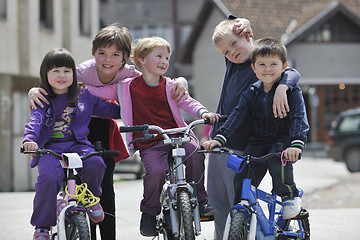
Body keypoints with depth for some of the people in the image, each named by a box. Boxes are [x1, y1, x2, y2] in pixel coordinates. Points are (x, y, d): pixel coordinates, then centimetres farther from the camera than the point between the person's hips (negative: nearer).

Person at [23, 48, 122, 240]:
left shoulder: (83, 95, 11)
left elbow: (107, 109, 20)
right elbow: (35, 120, -13)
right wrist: (29, 139, -33)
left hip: (77, 145, 2)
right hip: (49, 149, -2)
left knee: (95, 164, -31)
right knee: (48, 178, -31)